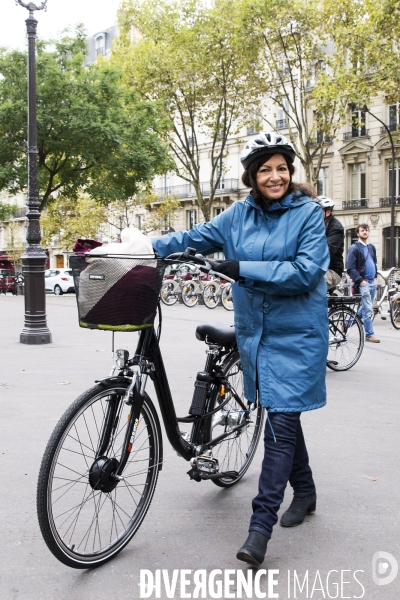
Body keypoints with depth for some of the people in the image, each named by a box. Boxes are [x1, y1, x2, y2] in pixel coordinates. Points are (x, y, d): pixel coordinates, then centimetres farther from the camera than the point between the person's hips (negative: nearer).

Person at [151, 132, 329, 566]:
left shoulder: (308, 212, -7)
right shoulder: (239, 214, 5)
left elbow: (306, 270, -17)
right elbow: (196, 238, 4)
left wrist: (244, 269, -22)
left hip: (295, 334, -5)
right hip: (255, 331, 5)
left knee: (280, 424, -7)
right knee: (281, 415, 16)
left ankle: (260, 527, -1)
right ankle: (304, 491, 37)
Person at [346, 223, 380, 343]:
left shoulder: (372, 247, 14)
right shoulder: (354, 248, -8)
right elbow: (350, 268, -12)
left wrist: (375, 277, 13)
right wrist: (360, 280, -16)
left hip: (372, 282, 7)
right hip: (362, 283, -7)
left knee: (366, 308, 14)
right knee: (368, 310, -6)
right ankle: (369, 334, 2)